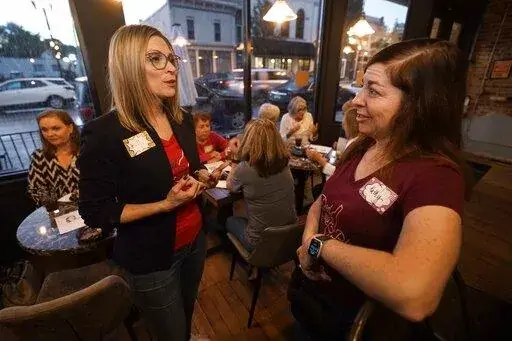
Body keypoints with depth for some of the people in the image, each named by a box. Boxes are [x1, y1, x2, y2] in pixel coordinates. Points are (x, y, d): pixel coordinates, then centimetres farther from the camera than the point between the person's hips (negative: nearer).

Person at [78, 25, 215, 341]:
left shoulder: (183, 119, -2)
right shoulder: (104, 133, -21)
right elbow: (95, 212, -16)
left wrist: (202, 177, -10)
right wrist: (165, 204, -25)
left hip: (195, 240, 6)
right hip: (151, 259, -5)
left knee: (189, 310, 31)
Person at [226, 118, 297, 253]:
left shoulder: (244, 168, -22)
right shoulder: (284, 163, -8)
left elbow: (229, 186, 0)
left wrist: (235, 168, 12)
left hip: (260, 242, -5)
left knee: (229, 220, 25)